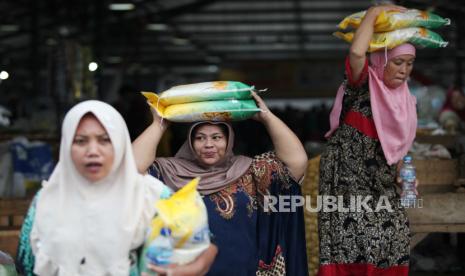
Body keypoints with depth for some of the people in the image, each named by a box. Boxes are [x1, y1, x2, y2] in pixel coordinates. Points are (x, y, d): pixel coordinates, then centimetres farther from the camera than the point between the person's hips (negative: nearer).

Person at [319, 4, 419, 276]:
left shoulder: (404, 100, 9)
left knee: (391, 249, 2)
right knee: (350, 245, -13)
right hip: (349, 179, -6)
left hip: (381, 184, 6)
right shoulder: (362, 86, -9)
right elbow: (357, 52, -30)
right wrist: (375, 12, -19)